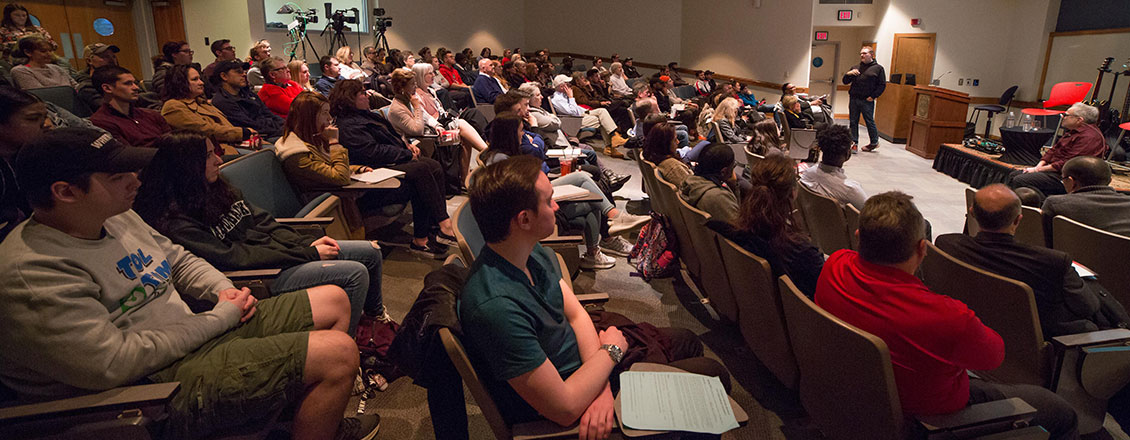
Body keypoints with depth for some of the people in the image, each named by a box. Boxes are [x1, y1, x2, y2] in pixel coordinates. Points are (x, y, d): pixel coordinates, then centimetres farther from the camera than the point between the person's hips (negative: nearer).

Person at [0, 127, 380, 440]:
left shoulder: (116, 217, 7)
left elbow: (179, 259, 22)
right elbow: (114, 364, -26)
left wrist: (224, 290, 1)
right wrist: (220, 317, -17)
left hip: (197, 333, 10)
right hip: (161, 382, -10)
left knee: (334, 301, 11)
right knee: (338, 353, -23)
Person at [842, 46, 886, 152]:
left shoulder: (878, 68, 2)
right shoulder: (856, 68, 17)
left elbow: (882, 85, -2)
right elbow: (845, 82, 16)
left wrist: (873, 96, -11)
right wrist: (848, 74, -4)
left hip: (867, 101, -5)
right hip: (853, 99, 5)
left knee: (870, 122, 2)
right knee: (853, 122, 5)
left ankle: (874, 142, 16)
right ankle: (854, 142, 12)